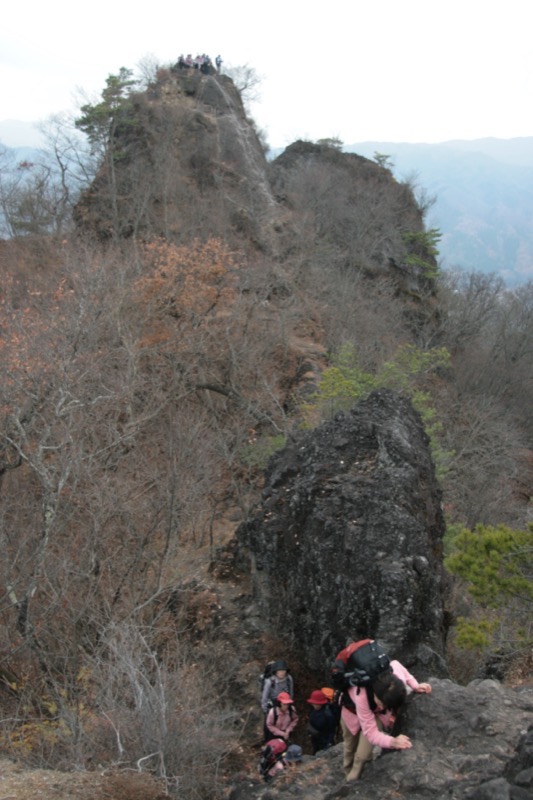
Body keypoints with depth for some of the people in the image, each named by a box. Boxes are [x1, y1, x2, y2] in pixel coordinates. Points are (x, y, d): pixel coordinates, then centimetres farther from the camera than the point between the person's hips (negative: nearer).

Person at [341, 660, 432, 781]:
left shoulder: (399, 679, -41)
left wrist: (415, 686, -24)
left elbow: (395, 664, -15)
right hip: (352, 708, -2)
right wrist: (392, 742, -59)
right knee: (350, 747, 17)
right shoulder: (362, 697, -50)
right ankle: (350, 781, 43)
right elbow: (370, 732, -42)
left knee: (363, 756, -14)